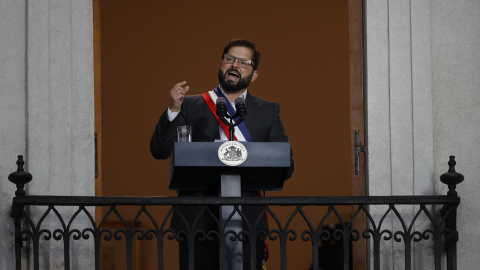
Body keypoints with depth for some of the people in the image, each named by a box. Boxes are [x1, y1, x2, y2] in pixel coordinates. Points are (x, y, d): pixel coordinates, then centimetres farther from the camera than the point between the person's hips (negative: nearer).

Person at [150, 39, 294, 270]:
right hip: (198, 221, -1)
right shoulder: (191, 106, 11)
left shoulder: (268, 111, 15)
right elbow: (160, 151, 3)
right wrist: (174, 110, -10)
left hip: (247, 222, 1)